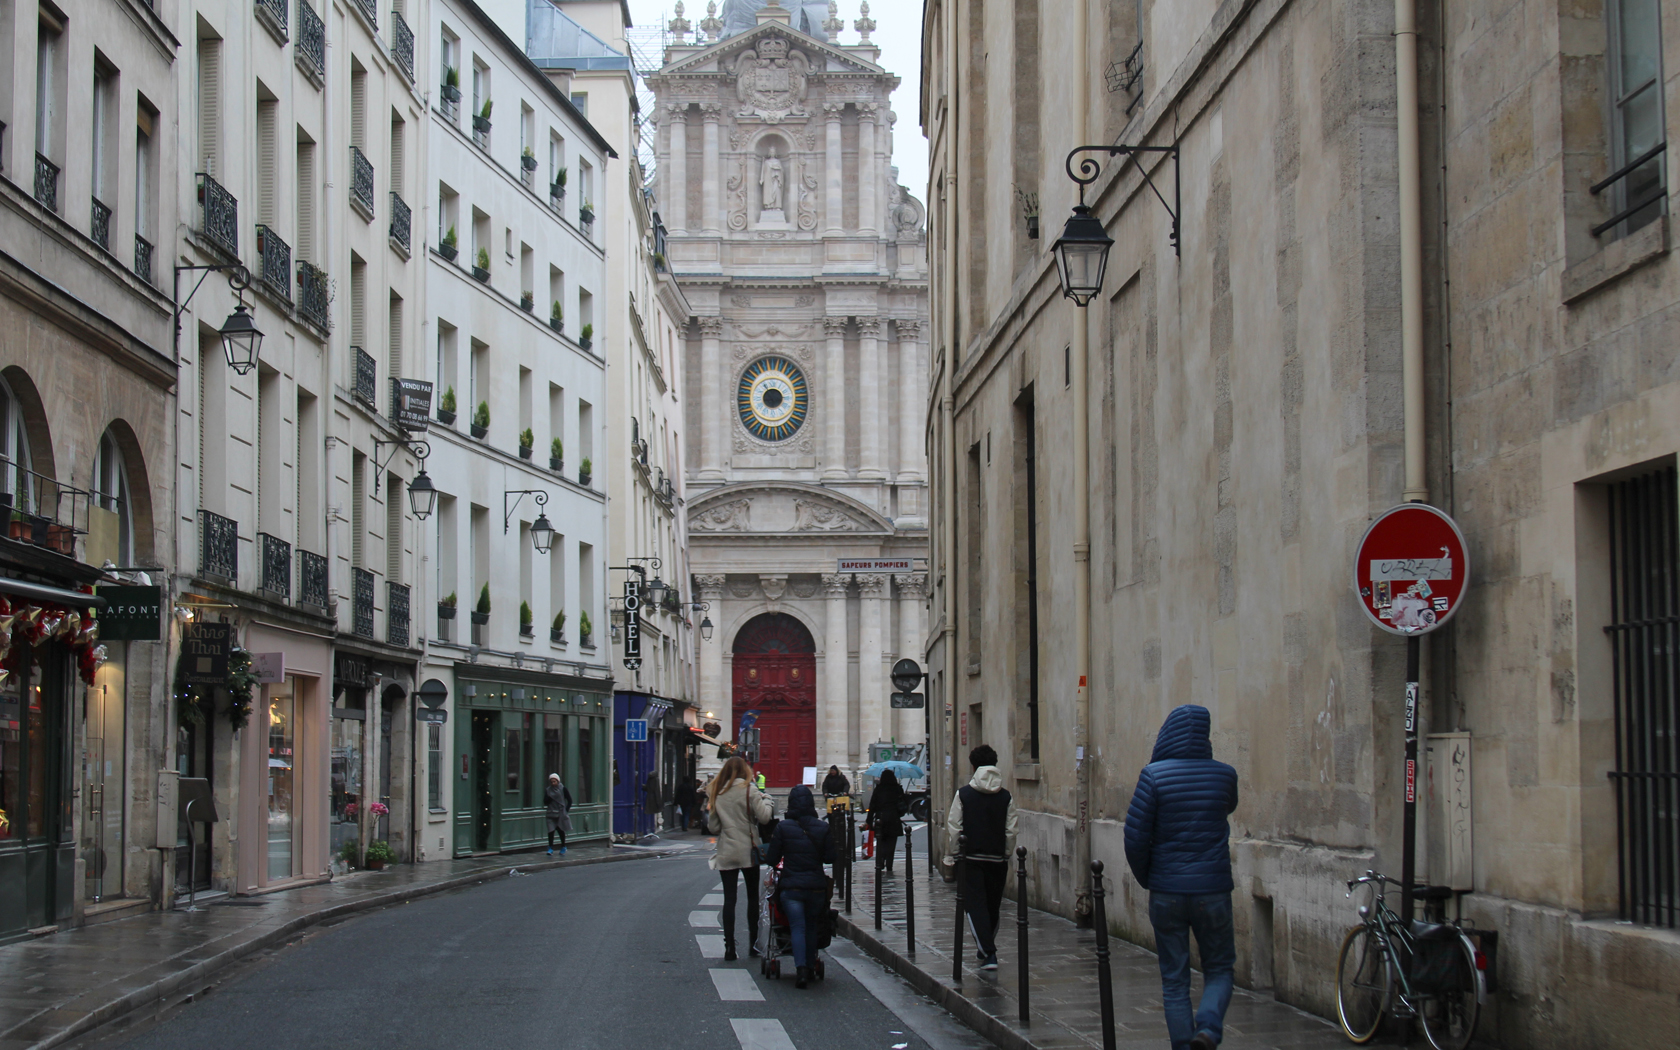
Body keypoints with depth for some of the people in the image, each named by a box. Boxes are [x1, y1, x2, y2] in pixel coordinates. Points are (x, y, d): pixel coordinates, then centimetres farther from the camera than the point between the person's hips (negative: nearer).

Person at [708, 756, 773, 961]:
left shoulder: (717, 793, 5)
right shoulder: (749, 790, -6)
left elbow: (713, 827, 7)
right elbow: (764, 816, -15)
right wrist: (766, 800, 4)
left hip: (726, 853, 2)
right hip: (748, 851, -2)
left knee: (729, 899, 1)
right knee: (753, 896, 12)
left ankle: (729, 947, -4)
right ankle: (753, 942, 16)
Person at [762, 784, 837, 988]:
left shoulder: (783, 827, -6)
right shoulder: (823, 827, -1)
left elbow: (772, 858, -2)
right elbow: (830, 858, 3)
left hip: (791, 886, -2)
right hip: (817, 886, 2)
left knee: (797, 927, -3)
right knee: (811, 927, 17)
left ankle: (801, 968, -20)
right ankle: (809, 967, 21)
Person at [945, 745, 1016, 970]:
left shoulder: (964, 793, -5)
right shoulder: (1005, 796, 1)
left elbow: (953, 826, -4)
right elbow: (1011, 831, 3)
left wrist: (951, 854, 6)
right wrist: (1007, 855, 13)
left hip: (972, 858, -3)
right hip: (997, 858, 3)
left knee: (975, 905, -2)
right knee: (993, 906, 16)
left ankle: (988, 953, -14)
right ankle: (987, 949, 29)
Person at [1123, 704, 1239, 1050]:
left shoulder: (1154, 775, -9)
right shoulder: (1224, 775, -2)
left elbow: (1135, 835, -9)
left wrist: (1145, 878, 6)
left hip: (1166, 892, -1)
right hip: (1212, 889, 1)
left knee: (1174, 979, 10)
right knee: (1219, 969, 14)